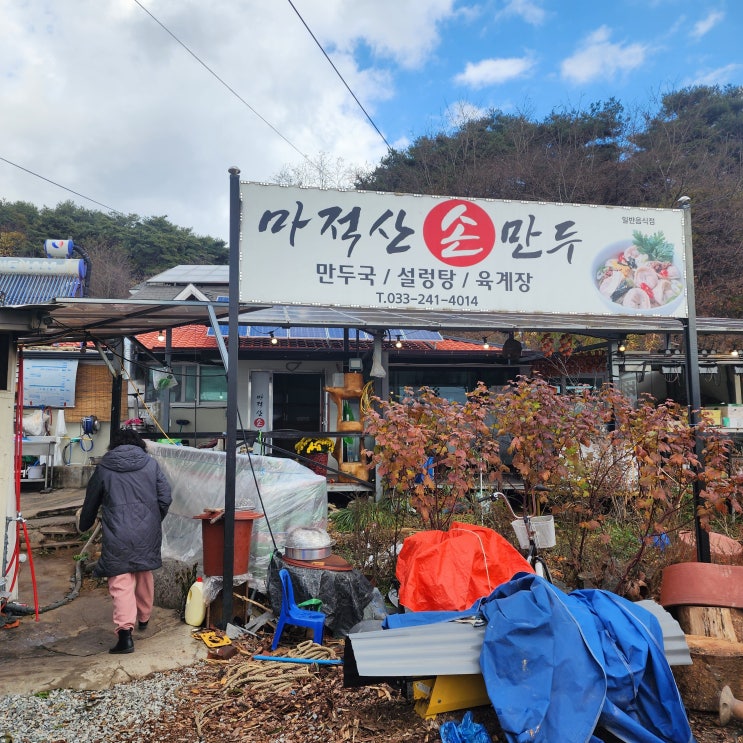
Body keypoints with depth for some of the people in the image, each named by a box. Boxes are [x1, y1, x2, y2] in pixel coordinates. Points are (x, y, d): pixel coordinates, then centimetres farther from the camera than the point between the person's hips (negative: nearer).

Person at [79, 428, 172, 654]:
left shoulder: (104, 468, 5)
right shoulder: (151, 464, 5)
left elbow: (91, 502, 16)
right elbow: (165, 498, 0)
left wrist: (84, 525, 35)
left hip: (117, 536, -2)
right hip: (147, 533, 2)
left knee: (121, 583, -1)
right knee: (145, 576, 21)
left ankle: (125, 632, -12)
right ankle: (144, 618, 38)